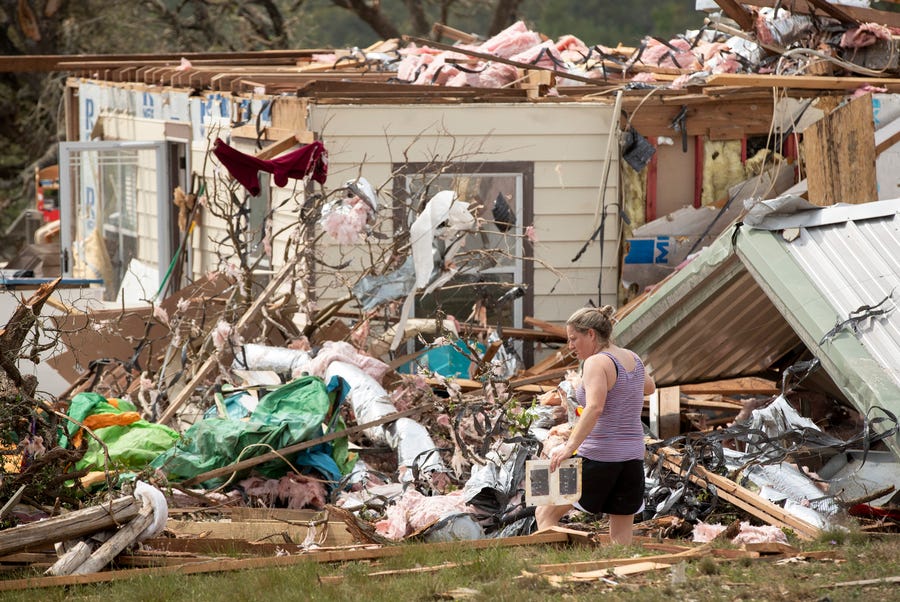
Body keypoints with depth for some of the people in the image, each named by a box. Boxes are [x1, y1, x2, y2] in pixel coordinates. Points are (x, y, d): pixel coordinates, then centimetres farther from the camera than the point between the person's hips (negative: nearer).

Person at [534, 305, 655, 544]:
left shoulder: (597, 363, -13)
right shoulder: (633, 359, 12)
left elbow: (594, 408, -28)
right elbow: (649, 386, 34)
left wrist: (569, 446, -35)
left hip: (598, 456, -8)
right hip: (632, 457, 8)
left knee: (546, 513, 5)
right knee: (621, 537, 8)